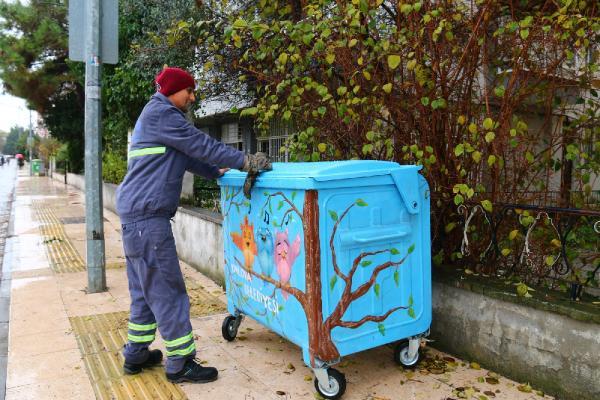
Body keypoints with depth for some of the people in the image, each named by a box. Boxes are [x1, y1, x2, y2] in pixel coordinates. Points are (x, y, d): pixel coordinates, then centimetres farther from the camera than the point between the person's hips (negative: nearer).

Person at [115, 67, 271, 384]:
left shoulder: (156, 115, 24)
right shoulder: (160, 113, -8)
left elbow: (186, 155, 27)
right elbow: (200, 144, -12)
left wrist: (216, 172, 23)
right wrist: (245, 161, -8)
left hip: (137, 215, 11)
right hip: (147, 215, -11)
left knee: (145, 290, 15)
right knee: (167, 291, -5)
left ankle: (136, 354, 24)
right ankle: (179, 363, 3)